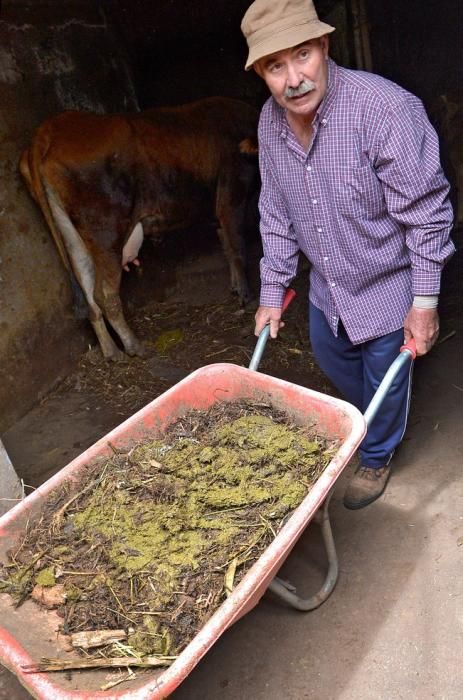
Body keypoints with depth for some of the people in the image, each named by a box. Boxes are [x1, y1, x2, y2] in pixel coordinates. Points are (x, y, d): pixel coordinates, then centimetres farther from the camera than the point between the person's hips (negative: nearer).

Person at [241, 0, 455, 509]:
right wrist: (272, 290, 4)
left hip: (387, 283, -6)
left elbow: (426, 212, -22)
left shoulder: (384, 109, -29)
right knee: (331, 359, 26)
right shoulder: (271, 121, -8)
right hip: (326, 283, 7)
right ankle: (368, 422, 58)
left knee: (384, 383, 12)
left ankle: (377, 457, 42)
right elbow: (276, 213, 2)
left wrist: (424, 302, -19)